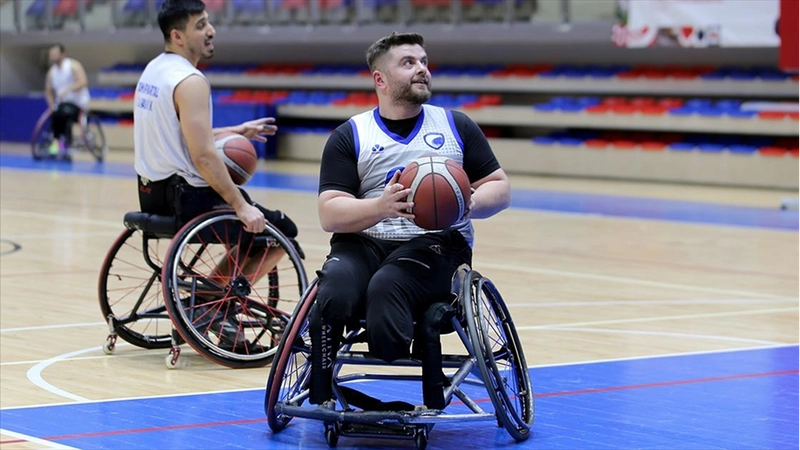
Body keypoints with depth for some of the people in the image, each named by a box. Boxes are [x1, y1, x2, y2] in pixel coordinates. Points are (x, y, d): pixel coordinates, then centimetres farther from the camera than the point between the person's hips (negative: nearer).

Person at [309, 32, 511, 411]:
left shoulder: (456, 127, 16)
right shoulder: (349, 136, 10)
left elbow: (500, 188, 14)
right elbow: (330, 214, -1)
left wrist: (471, 204, -9)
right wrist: (381, 206, -20)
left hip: (436, 243, -1)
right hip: (362, 243, 1)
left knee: (386, 286, -36)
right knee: (334, 293, -34)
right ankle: (320, 400, -12)